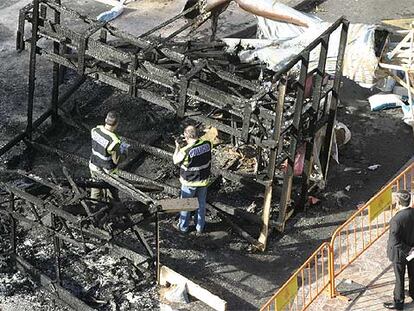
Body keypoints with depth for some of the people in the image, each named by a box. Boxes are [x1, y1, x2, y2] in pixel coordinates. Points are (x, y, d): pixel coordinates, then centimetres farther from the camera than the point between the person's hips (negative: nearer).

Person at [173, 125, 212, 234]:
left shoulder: (186, 151, -30)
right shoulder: (207, 144, -15)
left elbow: (175, 161, -10)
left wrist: (177, 147, 0)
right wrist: (190, 141, 7)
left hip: (189, 183, -4)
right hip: (203, 180, 4)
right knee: (201, 204, 20)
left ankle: (183, 227, 34)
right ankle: (200, 227, 34)